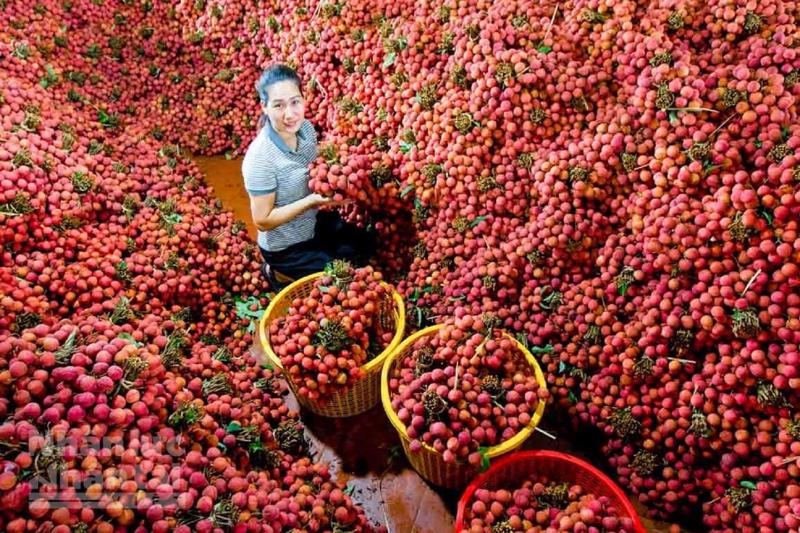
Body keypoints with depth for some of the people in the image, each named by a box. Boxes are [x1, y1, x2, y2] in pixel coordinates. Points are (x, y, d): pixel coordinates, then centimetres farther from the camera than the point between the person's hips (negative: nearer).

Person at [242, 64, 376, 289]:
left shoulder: (306, 128, -11)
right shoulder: (260, 158, -31)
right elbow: (262, 220, -24)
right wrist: (312, 200, -31)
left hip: (315, 222, 7)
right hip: (285, 246, -7)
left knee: (368, 244, 12)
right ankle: (278, 273, 13)